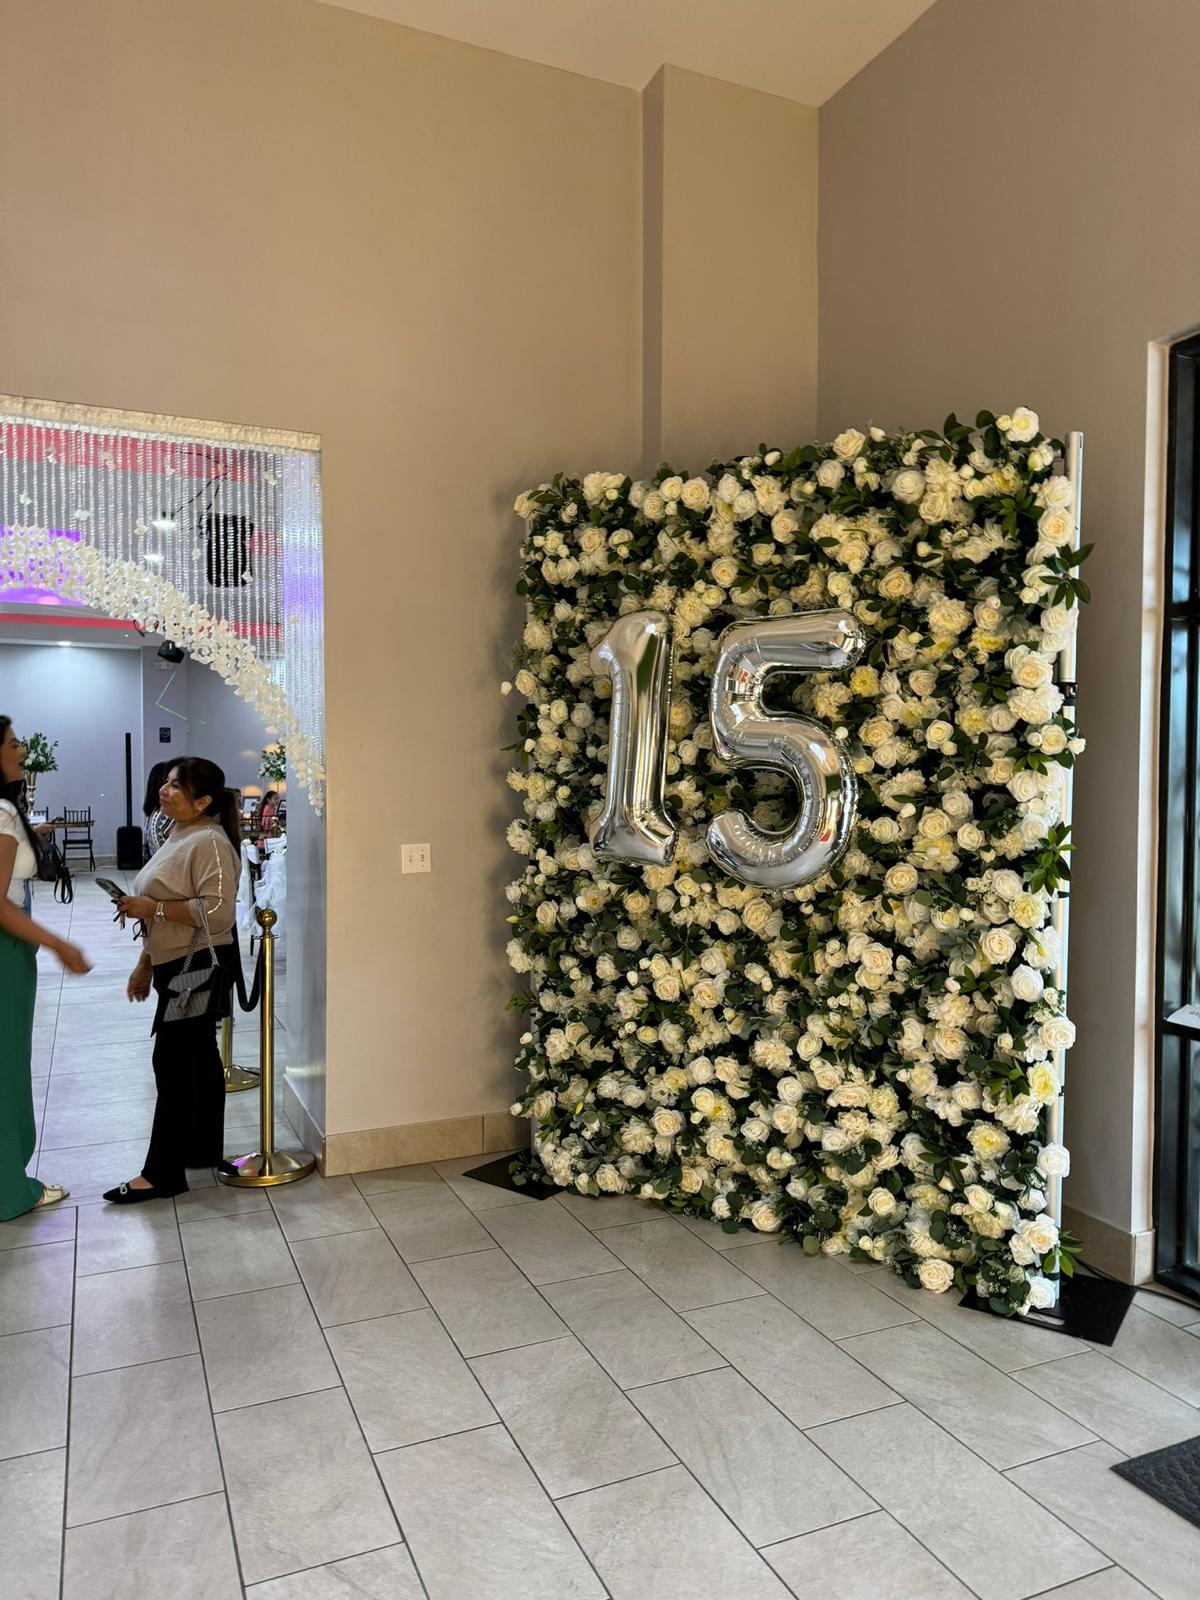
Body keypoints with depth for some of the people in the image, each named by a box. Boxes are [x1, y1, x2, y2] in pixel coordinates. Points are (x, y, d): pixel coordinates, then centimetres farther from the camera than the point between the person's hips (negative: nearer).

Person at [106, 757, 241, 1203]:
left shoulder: (210, 843, -18)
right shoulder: (180, 837, 14)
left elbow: (216, 912, -28)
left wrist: (153, 907, -22)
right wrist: (144, 966, 20)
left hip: (197, 969, -10)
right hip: (177, 967, 10)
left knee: (174, 1066, -4)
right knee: (199, 1060, 17)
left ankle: (162, 1174, 5)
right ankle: (204, 1149, 28)